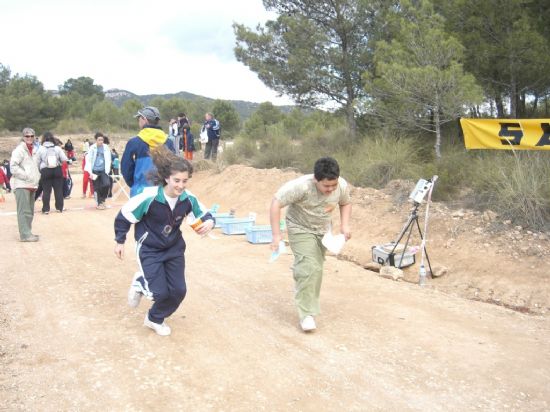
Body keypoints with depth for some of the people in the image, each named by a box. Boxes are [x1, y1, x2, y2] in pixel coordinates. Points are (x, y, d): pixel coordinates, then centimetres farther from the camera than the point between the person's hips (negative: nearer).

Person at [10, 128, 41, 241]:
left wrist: (37, 176, 13)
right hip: (22, 185, -9)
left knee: (30, 211, 13)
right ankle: (25, 234, -10)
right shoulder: (19, 150, -9)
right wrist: (27, 176, -18)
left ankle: (27, 232, 22)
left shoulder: (33, 150, 16)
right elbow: (13, 167, -17)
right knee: (24, 211, -10)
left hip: (32, 185, 9)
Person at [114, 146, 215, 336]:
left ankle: (155, 319, 30)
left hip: (174, 248, 4)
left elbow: (204, 213, -1)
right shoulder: (149, 197, -29)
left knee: (178, 291, 1)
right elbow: (124, 215, -14)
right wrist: (120, 241, -3)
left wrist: (209, 222, -26)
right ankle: (140, 283, 25)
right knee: (161, 292, -12)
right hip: (149, 249, -4)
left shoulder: (188, 199, -17)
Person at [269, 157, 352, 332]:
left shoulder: (342, 186, -19)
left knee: (316, 268, 17)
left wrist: (344, 224, -12)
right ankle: (307, 314, -12)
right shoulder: (301, 186, -35)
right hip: (300, 229, -5)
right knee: (309, 268, -19)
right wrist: (276, 235, -33)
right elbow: (276, 203, -31)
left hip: (323, 230, 5)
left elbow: (345, 203, 3)